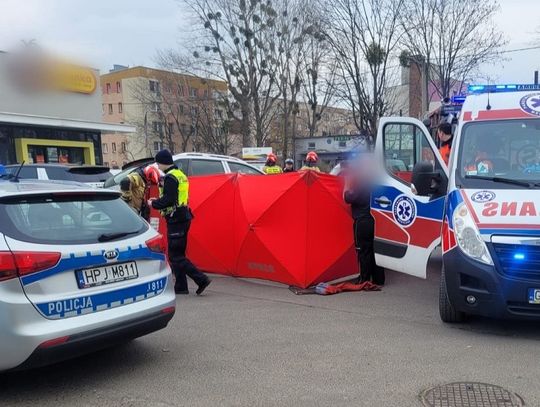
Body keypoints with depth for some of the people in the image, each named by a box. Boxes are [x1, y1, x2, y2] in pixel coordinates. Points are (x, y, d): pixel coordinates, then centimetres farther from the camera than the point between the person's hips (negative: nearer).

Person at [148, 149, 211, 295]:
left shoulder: (170, 177, -15)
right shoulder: (180, 175, 17)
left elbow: (169, 200, -23)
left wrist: (154, 204, -7)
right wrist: (158, 201, 16)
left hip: (176, 220, -10)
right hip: (183, 217, 10)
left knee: (175, 256, -6)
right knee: (177, 254, 15)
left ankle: (201, 279, -10)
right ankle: (180, 287, 19)